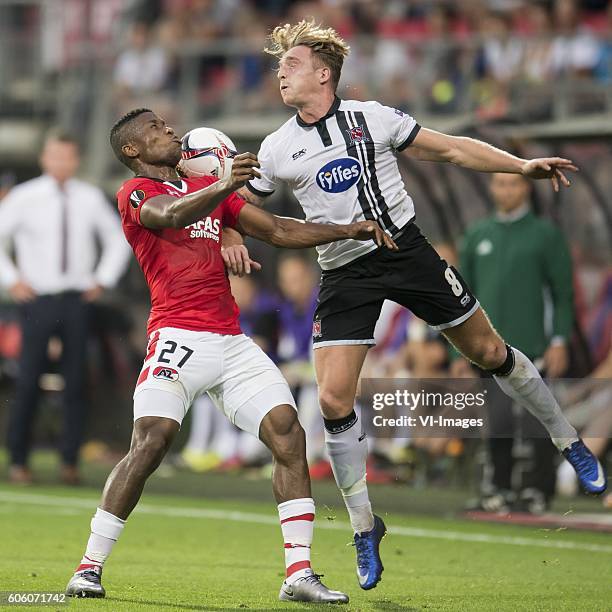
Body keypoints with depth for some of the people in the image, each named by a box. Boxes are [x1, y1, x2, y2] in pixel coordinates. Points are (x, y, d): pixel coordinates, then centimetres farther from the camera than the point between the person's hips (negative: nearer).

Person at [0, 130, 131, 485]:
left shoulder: (90, 199, 6)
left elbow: (118, 239, 19)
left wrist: (103, 280, 10)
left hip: (78, 300, 2)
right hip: (38, 298, -2)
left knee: (77, 382, 0)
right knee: (29, 382, -5)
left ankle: (70, 461, 7)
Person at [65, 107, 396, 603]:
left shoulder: (208, 188, 25)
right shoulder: (135, 192, 2)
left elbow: (279, 231, 24)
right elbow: (170, 215, -22)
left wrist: (349, 230, 14)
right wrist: (225, 186, -40)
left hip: (232, 342, 7)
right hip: (179, 336, -7)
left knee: (288, 435, -6)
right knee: (150, 442, -20)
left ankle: (299, 572, -5)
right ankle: (89, 567, -11)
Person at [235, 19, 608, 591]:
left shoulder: (372, 118, -3)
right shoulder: (276, 149, 1)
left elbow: (451, 149, 3)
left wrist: (522, 165, -3)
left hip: (405, 249, -1)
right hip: (344, 275, 1)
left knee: (489, 352, 4)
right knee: (333, 400, -10)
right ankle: (364, 528, 5)